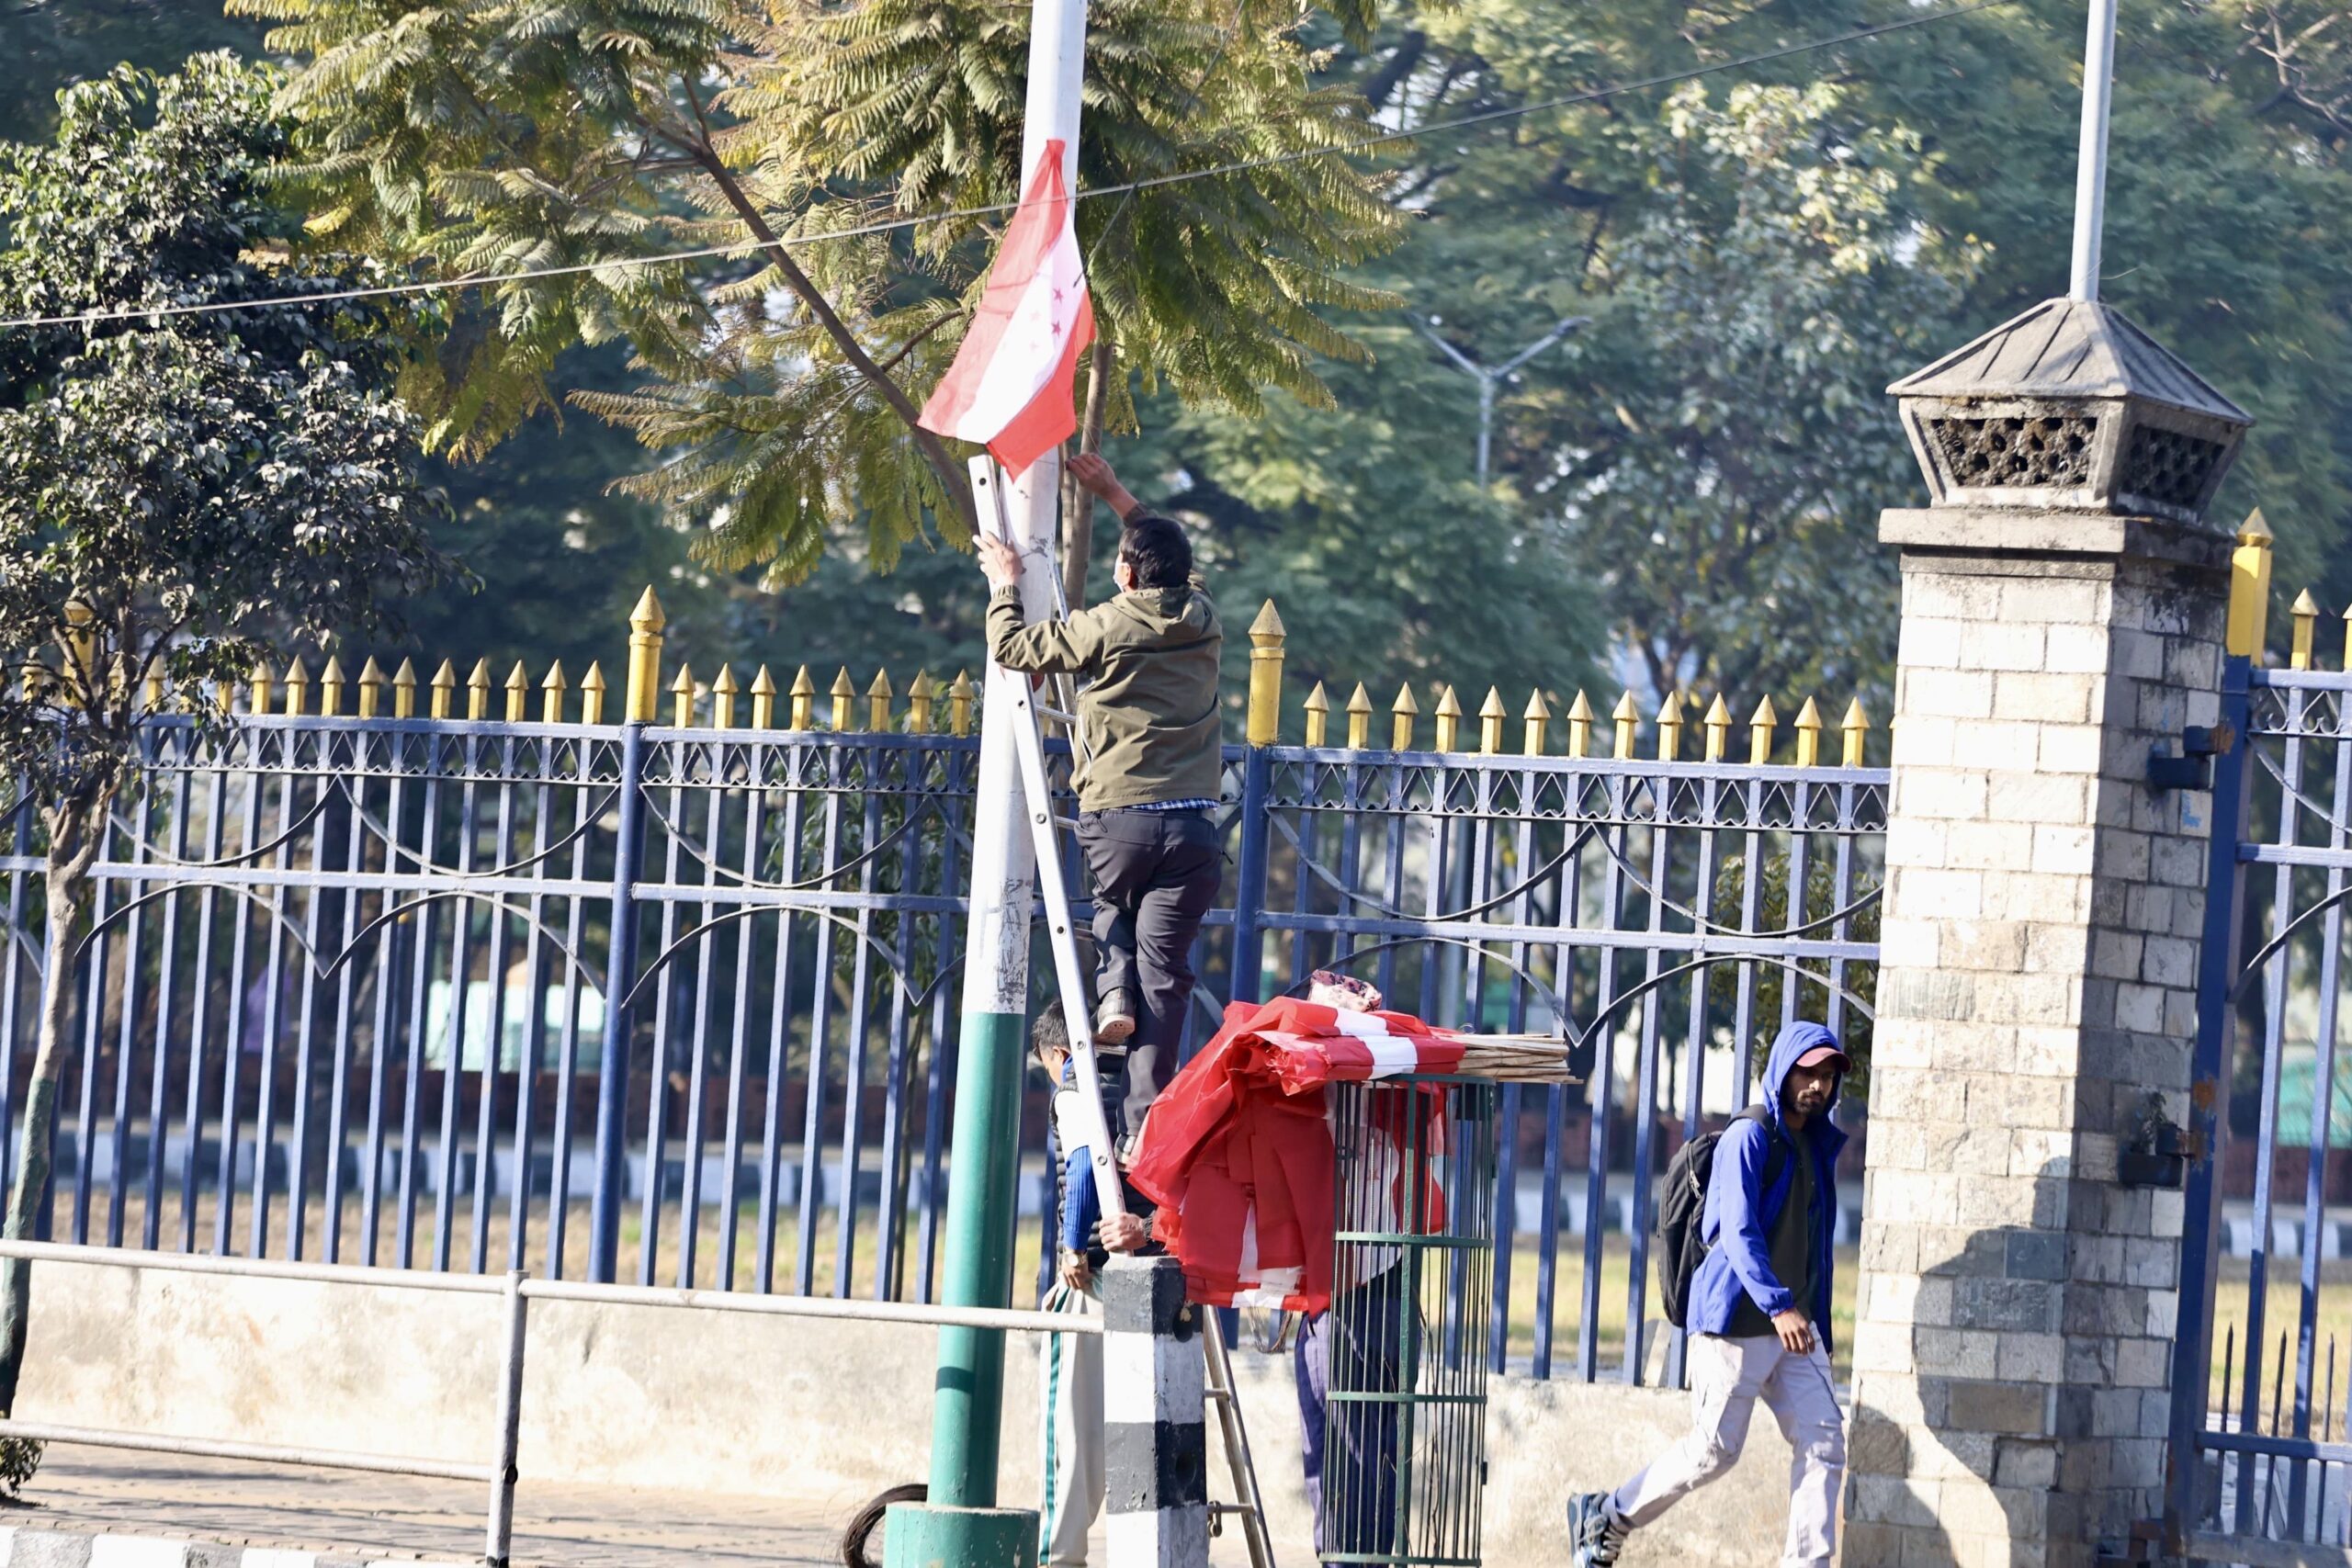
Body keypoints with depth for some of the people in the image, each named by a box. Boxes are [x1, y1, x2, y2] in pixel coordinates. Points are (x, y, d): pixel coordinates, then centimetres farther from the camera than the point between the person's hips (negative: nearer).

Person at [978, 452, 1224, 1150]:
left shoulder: (1106, 628, -7)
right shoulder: (1204, 619, 6)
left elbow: (1012, 648, 0)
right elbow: (1175, 561, 28)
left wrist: (1006, 585, 17)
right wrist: (1117, 497, 33)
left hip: (1115, 821, -2)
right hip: (1191, 824, 2)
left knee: (1112, 907, 33)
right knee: (1164, 974, 0)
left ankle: (1113, 991, 8)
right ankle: (1145, 1127, -6)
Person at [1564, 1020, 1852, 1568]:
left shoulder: (1818, 1148, 16)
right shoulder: (1749, 1138, -9)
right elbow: (1738, 1231, -19)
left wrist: (1819, 1328, 19)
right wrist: (1778, 1305, -30)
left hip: (1795, 1326, 8)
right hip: (1736, 1321, -7)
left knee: (1824, 1442, -5)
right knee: (1713, 1451, -3)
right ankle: (1604, 1518, 15)